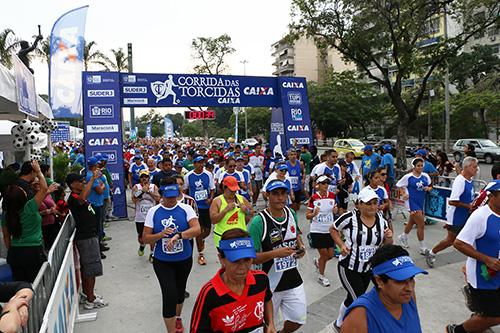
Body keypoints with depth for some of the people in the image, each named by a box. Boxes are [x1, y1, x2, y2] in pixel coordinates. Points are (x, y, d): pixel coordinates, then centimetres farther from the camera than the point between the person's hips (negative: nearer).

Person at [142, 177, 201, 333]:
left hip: (184, 260, 1)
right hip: (162, 261, -1)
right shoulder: (153, 211, -7)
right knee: (169, 295, -10)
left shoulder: (185, 209, -9)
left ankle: (177, 318, 49)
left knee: (180, 291, 20)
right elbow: (145, 238, -6)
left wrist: (178, 235, -37)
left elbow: (197, 229, -23)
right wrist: (161, 234, -25)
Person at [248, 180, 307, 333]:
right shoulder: (258, 222, -21)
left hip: (293, 279, 5)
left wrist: (301, 247, -1)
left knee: (298, 319, 16)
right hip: (269, 284, -5)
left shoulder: (291, 213, -1)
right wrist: (276, 253, -31)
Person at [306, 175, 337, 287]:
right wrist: (314, 214, -26)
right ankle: (321, 276, 25)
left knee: (330, 255, 7)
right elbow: (307, 216, -6)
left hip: (329, 230, 4)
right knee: (324, 254, 2)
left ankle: (317, 261, 40)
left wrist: (335, 210, -8)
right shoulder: (313, 198, -10)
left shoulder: (332, 195, 1)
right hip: (317, 230, -4)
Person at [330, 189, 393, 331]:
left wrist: (389, 238, -16)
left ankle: (340, 323, 45)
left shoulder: (381, 220, -4)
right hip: (348, 267, -5)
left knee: (353, 298, 19)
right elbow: (333, 229, -4)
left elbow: (386, 245, 6)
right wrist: (341, 245, -16)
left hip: (368, 269, 6)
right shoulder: (350, 217, -20)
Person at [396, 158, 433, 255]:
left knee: (412, 221, 23)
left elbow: (430, 186, 13)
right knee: (421, 224, -9)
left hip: (421, 202, 6)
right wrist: (404, 194, -11)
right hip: (412, 202, -6)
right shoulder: (408, 177, -10)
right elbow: (398, 185, 0)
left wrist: (428, 188, -9)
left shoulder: (425, 176, 3)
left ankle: (403, 237, 47)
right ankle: (423, 248, 2)